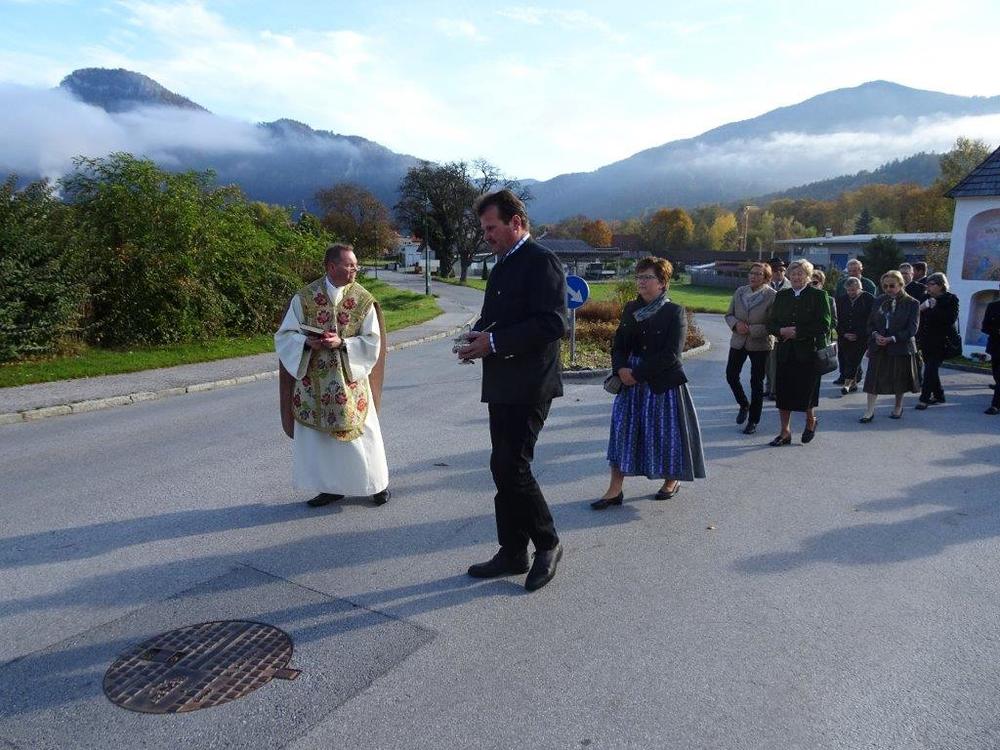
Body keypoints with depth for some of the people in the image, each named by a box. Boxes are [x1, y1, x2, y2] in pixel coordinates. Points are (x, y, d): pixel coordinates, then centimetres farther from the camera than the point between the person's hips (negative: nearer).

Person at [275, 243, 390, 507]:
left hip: (350, 379, -1)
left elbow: (372, 342, -5)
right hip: (313, 380, 2)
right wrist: (307, 342, -18)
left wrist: (342, 343, -20)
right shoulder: (305, 296, -2)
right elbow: (285, 335, 2)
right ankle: (331, 487, 25)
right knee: (316, 434, 8)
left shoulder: (363, 300, -4)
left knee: (360, 433, 5)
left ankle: (378, 483, 24)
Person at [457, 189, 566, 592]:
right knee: (505, 468, 12)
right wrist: (476, 337, 5)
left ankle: (547, 544, 11)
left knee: (510, 467, -10)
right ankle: (513, 553, 24)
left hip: (528, 385, -9)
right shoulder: (502, 266, 18)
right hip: (502, 385, 9)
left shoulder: (540, 261, -10)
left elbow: (553, 323, -21)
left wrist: (494, 342, -20)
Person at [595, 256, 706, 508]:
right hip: (632, 381, 5)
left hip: (664, 383, -4)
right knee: (622, 429, -1)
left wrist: (637, 373, -17)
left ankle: (671, 481, 30)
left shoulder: (675, 312, -8)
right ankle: (615, 490, 3)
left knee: (666, 431, 6)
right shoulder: (631, 309, 7)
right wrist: (621, 369, -11)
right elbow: (619, 344, 8)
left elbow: (671, 354, -15)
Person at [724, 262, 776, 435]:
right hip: (738, 342, 4)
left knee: (757, 383, 5)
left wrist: (751, 330, -21)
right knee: (731, 375, 5)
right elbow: (729, 315, 8)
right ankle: (744, 405, 32)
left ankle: (753, 421, 17)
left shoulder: (772, 296, -11)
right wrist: (736, 324, -14)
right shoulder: (740, 292, 3)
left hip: (760, 344, -4)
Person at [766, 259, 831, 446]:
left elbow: (824, 326, -10)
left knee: (805, 391, 1)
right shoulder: (781, 296, 11)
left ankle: (811, 421, 32)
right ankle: (785, 432, 15)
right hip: (785, 352, 4)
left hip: (809, 353, -4)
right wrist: (782, 331, -12)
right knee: (782, 392, 3)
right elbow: (771, 324, 9)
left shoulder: (818, 295, -2)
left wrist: (797, 332, -14)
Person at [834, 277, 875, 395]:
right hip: (844, 337, 4)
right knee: (843, 359, 2)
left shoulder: (869, 300, -3)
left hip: (861, 337, -4)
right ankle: (853, 383, 13)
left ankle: (848, 383, -10)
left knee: (854, 359, -12)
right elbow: (837, 320, 8)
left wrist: (858, 335, -11)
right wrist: (844, 334, -3)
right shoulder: (841, 300, 7)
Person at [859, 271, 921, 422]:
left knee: (899, 379, 11)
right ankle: (869, 411, 0)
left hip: (900, 347, -3)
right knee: (873, 379, -3)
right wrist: (875, 335, -10)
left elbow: (912, 329, -10)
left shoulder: (912, 303, -5)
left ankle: (898, 408, 31)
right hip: (878, 347, 3)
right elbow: (870, 323, 10)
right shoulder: (878, 301, 8)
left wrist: (892, 339, -19)